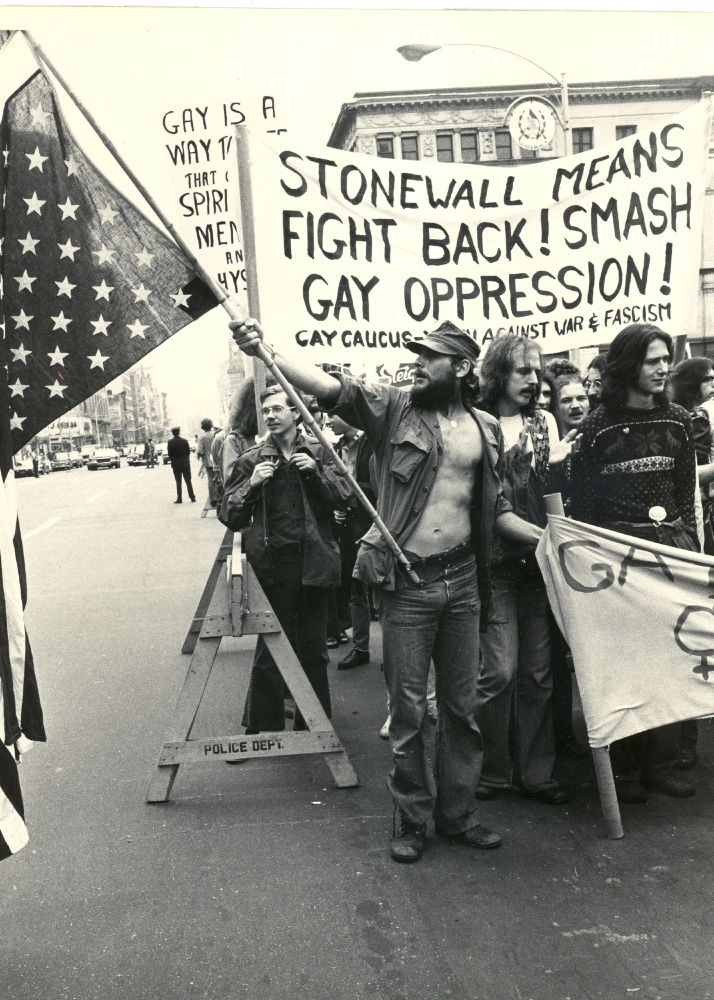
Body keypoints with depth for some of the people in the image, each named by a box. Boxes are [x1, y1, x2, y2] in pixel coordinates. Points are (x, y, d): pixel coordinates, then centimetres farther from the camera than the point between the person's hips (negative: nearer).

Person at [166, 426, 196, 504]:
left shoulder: (170, 442, -8)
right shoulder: (184, 441, -4)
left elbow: (169, 454, -5)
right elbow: (188, 451, 0)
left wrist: (173, 461, 9)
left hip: (176, 464, -1)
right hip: (185, 463, 1)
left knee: (178, 482, 4)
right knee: (188, 481, 7)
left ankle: (179, 498, 1)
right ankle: (192, 498, 6)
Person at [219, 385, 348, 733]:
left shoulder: (318, 452, 7)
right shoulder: (252, 459, 3)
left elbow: (343, 495, 3)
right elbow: (228, 515, 2)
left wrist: (316, 472, -11)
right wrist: (251, 485, -14)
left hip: (313, 562, 2)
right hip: (272, 565, -1)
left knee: (314, 652, 12)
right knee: (270, 651, 1)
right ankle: (262, 728, 16)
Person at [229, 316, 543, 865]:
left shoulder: (485, 428, 8)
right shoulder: (393, 406, -3)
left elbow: (494, 508, 15)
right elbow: (328, 385, -18)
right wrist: (264, 349, -32)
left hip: (462, 580, 4)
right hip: (407, 583, -3)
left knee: (462, 706, 13)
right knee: (409, 710, 6)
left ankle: (458, 813, 31)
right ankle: (412, 820, 24)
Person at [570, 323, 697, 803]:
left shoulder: (677, 421, 7)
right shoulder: (598, 426, -4)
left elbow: (686, 492, 11)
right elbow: (581, 499, -1)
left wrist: (691, 544, 5)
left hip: (670, 543, 3)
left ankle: (661, 761, 14)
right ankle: (623, 766, 14)